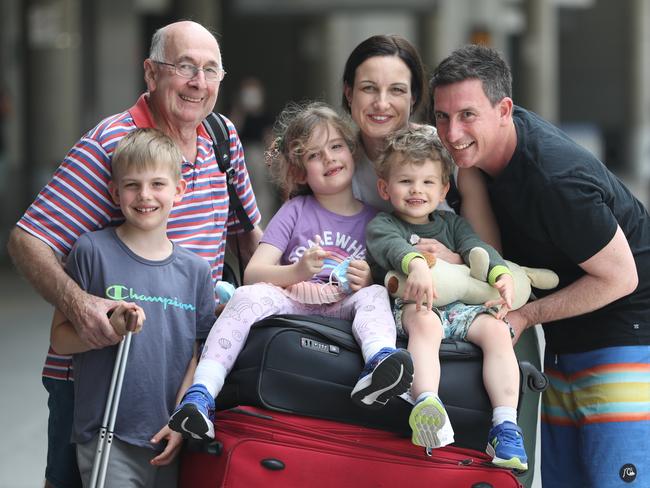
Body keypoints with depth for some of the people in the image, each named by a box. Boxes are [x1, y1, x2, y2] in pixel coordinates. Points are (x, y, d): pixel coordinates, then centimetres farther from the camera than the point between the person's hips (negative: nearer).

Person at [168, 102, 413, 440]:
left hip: (343, 308, 1)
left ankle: (378, 365, -62)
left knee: (375, 295, -29)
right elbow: (253, 273, 0)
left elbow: (386, 283, 14)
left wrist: (369, 280, -10)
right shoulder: (295, 212, 11)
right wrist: (298, 272, -20)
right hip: (291, 301, -1)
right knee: (248, 296, -31)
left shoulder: (373, 219, 16)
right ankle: (201, 394, -46)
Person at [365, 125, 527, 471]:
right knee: (425, 322, -39)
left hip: (460, 306, 4)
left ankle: (505, 426, -32)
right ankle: (426, 404, -63)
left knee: (496, 329, -25)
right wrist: (416, 264, -38)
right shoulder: (381, 225, 11)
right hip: (413, 306, -4)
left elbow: (477, 247, 7)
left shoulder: (451, 223, 25)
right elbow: (394, 246, -13)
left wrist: (501, 275, -16)